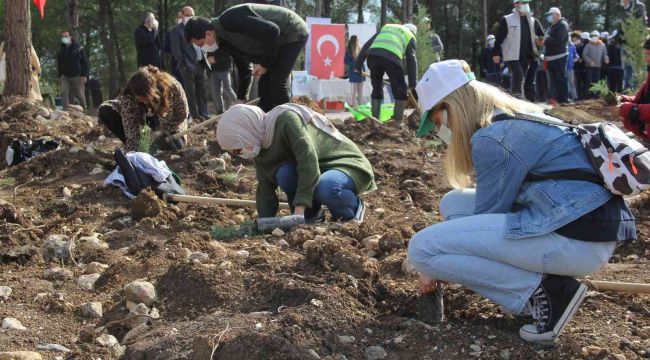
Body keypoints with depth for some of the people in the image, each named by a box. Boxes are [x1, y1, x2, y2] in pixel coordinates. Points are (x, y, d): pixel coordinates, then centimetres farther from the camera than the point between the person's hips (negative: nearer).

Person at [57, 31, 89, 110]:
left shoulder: (78, 48, 0)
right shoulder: (61, 50, 11)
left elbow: (84, 62, -3)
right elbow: (58, 64, 19)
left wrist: (84, 75, -11)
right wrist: (60, 75, 11)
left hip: (77, 76, -3)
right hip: (65, 77, 3)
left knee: (80, 95, 1)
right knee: (64, 93, -14)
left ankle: (84, 109, 16)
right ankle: (66, 110, -14)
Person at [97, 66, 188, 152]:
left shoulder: (173, 87, -35)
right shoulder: (128, 97, -36)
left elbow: (182, 114, -19)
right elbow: (130, 129, -36)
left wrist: (162, 133, -24)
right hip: (139, 116, 1)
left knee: (177, 145, -29)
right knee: (105, 111, -26)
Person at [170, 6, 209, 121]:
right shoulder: (177, 30, -1)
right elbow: (175, 50, -6)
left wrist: (204, 59, 10)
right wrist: (183, 65, -12)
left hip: (200, 64, 6)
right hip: (187, 66, -5)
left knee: (202, 92, 6)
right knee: (191, 93, -1)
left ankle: (204, 115, 11)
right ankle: (195, 116, 2)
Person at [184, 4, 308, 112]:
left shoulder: (229, 21, -26)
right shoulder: (225, 39, 5)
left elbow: (271, 31, -30)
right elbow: (244, 68, 16)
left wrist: (265, 63, -19)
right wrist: (241, 99, 16)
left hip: (293, 33, -10)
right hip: (280, 41, 10)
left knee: (277, 84, -13)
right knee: (264, 86, 8)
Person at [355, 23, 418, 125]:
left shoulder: (386, 27, 36)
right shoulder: (410, 37, 26)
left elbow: (367, 45, 26)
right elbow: (411, 60, 16)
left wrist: (358, 64, 22)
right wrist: (412, 83, 15)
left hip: (373, 55, 4)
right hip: (392, 57, -3)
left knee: (376, 89, 19)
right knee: (400, 91, 11)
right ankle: (398, 122, 9)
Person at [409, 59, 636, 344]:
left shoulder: (492, 138, -13)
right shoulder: (519, 118, 17)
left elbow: (488, 215, -4)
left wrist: (433, 269, 11)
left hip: (577, 237, -10)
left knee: (423, 249, -12)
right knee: (453, 204, 18)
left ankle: (545, 290, -8)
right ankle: (542, 284, 9)